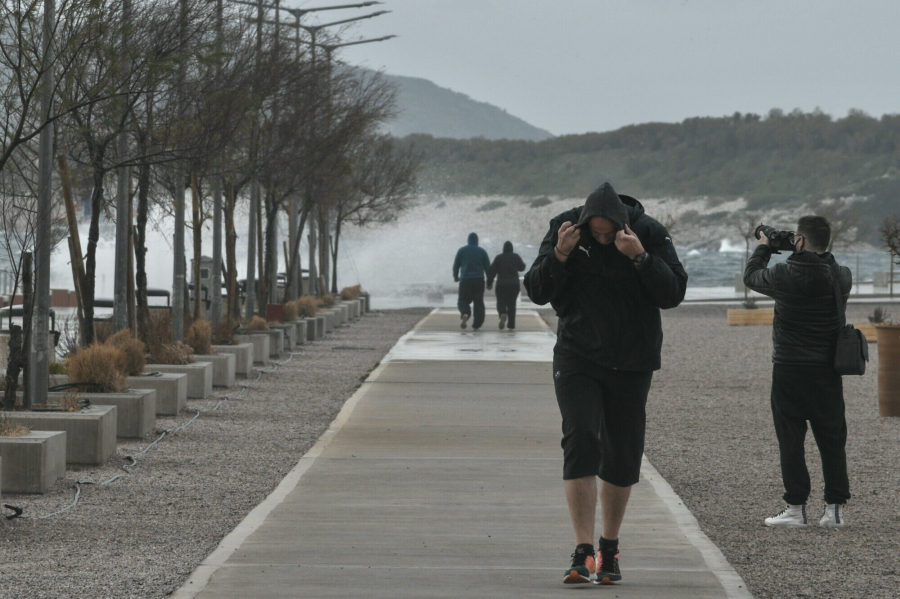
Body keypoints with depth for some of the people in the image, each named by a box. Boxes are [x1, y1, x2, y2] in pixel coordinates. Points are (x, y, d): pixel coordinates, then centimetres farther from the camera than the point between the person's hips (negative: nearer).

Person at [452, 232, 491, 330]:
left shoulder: (462, 250, 4)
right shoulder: (482, 251, 5)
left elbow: (456, 265, 7)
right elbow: (488, 267, 5)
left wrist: (455, 276, 24)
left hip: (465, 280, 0)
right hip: (479, 280, 0)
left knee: (463, 300, 7)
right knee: (478, 302, 7)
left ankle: (465, 314, -26)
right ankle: (476, 325, 1)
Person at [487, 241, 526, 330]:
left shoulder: (499, 258, -2)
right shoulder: (516, 257, 0)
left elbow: (492, 271, -3)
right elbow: (522, 268, 13)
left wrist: (489, 283, 6)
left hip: (501, 285, -1)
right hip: (514, 285, 1)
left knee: (501, 303, 5)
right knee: (512, 304, 8)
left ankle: (503, 314, -29)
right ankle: (511, 325, 4)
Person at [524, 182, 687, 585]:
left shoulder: (650, 235, -8)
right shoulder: (564, 230, -6)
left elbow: (673, 294, -15)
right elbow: (537, 292, -6)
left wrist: (640, 257, -27)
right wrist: (559, 256, -22)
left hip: (632, 364, 1)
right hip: (577, 359, -1)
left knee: (622, 457, 6)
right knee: (581, 442, -17)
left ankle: (609, 549, 23)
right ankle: (583, 553, -18)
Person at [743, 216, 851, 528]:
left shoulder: (783, 275, -12)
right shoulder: (842, 277, -2)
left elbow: (750, 276, 8)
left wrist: (763, 248, 24)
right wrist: (805, 255, 21)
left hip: (790, 370, -3)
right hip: (828, 370, 3)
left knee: (791, 440, 3)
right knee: (832, 440, 8)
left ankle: (796, 508, 2)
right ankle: (835, 508, 7)